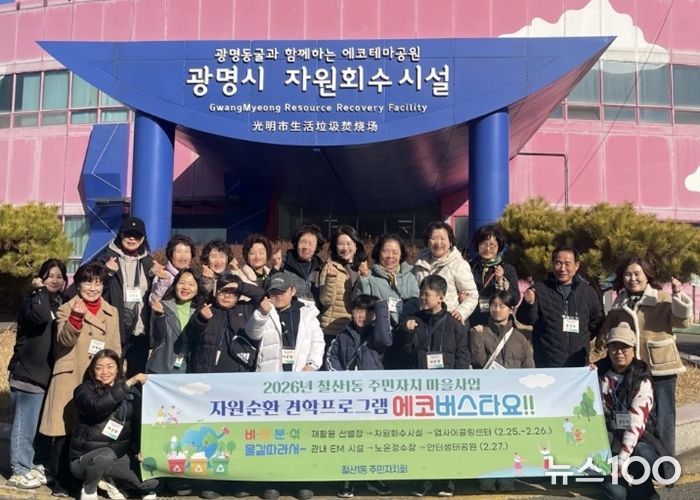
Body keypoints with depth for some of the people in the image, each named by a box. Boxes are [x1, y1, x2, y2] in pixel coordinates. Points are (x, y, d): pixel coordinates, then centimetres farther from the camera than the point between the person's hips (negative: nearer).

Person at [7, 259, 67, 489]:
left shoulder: (62, 303, 12)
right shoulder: (33, 301, -8)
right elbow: (40, 316, -32)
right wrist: (40, 290, -20)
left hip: (49, 374, 7)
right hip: (27, 373, -7)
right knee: (25, 425, -2)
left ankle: (31, 465, 26)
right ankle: (19, 471, 7)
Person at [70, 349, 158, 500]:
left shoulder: (130, 391, 3)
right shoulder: (84, 390, -10)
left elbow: (138, 423, -2)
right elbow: (98, 406, -32)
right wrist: (128, 383, -35)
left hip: (119, 456, 3)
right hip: (85, 458, -3)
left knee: (151, 480, -15)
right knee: (106, 455, -36)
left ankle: (108, 480, 11)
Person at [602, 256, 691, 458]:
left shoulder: (663, 298, -4)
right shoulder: (619, 304, 8)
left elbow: (683, 321, -16)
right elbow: (607, 333, 17)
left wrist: (678, 295, -27)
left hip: (660, 368, -4)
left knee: (662, 421, 2)